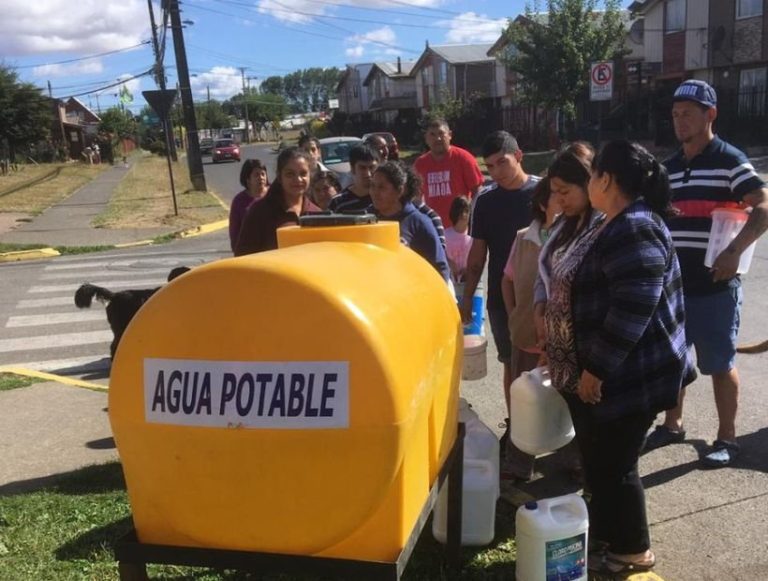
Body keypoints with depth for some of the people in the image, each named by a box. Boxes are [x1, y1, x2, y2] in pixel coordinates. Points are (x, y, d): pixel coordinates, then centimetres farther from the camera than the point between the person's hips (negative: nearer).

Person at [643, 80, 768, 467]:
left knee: (719, 364, 4)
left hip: (715, 285, -6)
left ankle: (726, 439, 19)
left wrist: (734, 252, -26)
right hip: (672, 283, 6)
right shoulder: (668, 168, 13)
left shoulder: (729, 160, -7)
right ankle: (672, 425, 31)